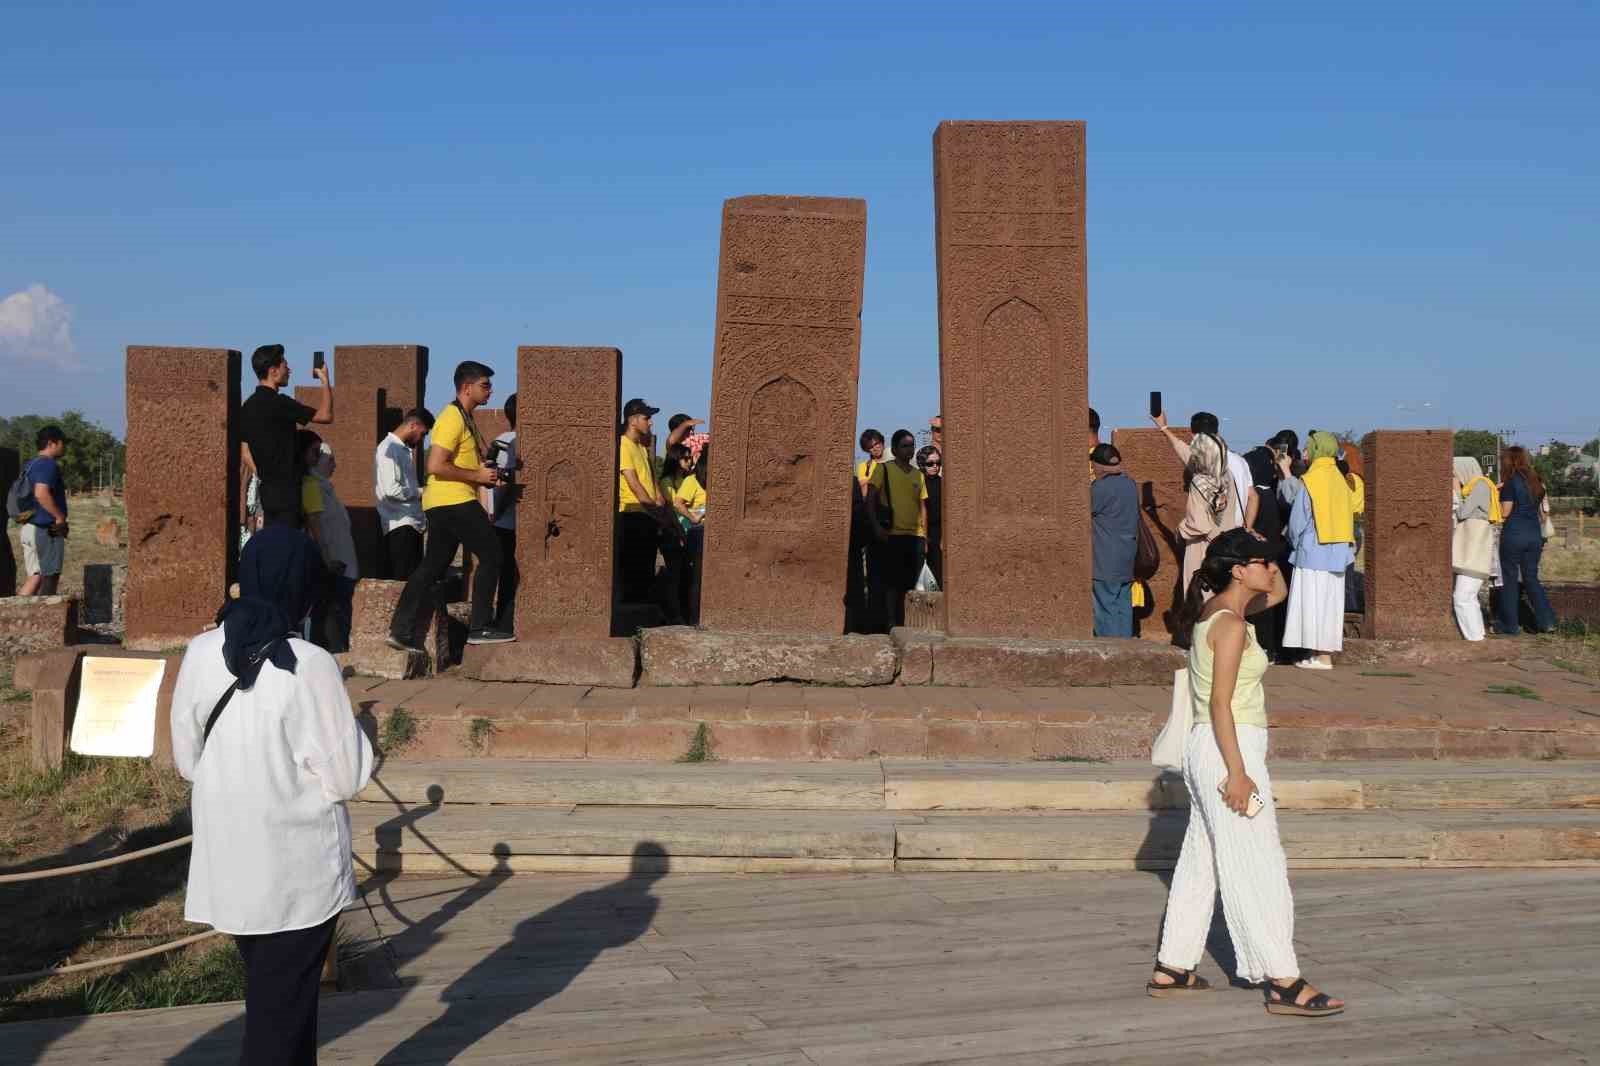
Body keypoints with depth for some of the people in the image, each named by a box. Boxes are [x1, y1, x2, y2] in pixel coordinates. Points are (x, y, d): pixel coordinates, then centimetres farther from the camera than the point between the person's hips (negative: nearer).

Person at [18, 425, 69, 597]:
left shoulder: (30, 464, 16)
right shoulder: (48, 464, -14)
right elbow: (41, 493, -28)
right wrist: (60, 517, -21)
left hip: (28, 528, 9)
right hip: (47, 530, -9)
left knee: (35, 576, 10)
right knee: (49, 578, -2)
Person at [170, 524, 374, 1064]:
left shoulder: (200, 654, -6)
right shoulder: (309, 666, -20)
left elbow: (187, 759, 5)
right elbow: (347, 777, -15)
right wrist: (342, 718, 0)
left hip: (227, 862, 5)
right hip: (298, 870, -5)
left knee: (265, 989, 24)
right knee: (283, 1005, 9)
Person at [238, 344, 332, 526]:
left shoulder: (247, 407, 10)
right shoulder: (278, 403, -16)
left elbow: (245, 452, 15)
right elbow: (325, 416, -15)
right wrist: (325, 381, -3)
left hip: (267, 489, 9)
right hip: (285, 489, -9)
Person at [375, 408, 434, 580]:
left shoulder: (405, 449, 18)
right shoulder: (389, 448, -10)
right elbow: (392, 490, -20)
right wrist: (420, 492, -7)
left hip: (412, 524, 9)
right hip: (400, 526, -9)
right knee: (404, 579, -9)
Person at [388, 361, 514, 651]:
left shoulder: (464, 418, 19)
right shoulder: (452, 418, -13)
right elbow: (436, 466, -21)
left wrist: (485, 473, 15)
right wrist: (477, 475, -16)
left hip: (443, 504, 10)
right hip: (454, 500, -10)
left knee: (433, 566, 9)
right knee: (491, 555, -5)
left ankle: (402, 630, 9)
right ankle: (480, 627, -2)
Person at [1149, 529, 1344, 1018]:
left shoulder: (1216, 611, 11)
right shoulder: (1230, 624, -16)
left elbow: (1277, 592, 29)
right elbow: (1220, 703, -20)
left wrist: (1258, 547, 10)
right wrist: (1237, 773, -21)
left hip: (1209, 750, 10)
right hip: (1229, 751, -10)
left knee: (1200, 861, 14)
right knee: (1257, 867, -5)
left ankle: (1172, 969, 20)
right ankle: (1284, 982, 1)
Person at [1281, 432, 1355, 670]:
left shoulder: (1310, 481, -12)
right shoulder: (1339, 479, 9)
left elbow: (1298, 520, -10)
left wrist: (1295, 543, 9)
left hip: (1314, 552, -7)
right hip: (1337, 552, 7)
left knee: (1313, 601, -3)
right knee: (1330, 601, 10)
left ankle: (1322, 657, -5)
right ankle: (1326, 652, 11)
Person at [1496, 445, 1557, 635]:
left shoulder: (1511, 482, -10)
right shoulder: (1536, 481, 10)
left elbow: (1505, 512, -11)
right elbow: (1540, 507, 18)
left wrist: (1498, 494, 4)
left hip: (1513, 535, -6)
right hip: (1534, 534, 6)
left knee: (1510, 579, 3)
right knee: (1531, 577, 14)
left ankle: (1510, 625, 6)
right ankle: (1546, 621, 5)